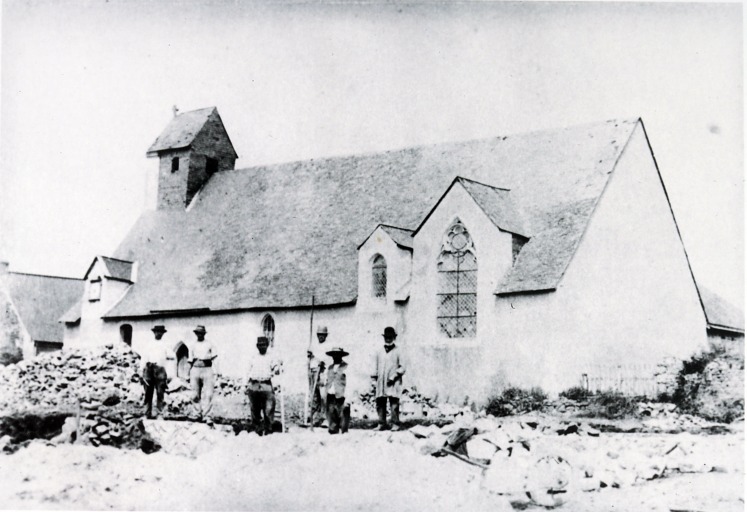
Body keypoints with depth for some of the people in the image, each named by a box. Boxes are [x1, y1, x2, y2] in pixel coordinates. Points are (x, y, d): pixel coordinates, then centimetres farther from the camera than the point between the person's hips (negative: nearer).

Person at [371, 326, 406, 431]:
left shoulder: (397, 352, 6)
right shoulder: (379, 353, 18)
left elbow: (402, 368, 1)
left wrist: (394, 376, -11)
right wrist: (374, 380, 13)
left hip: (393, 383, -4)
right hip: (381, 383, 4)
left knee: (394, 403, -9)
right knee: (380, 403, 1)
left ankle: (395, 424, -4)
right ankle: (382, 424, 9)